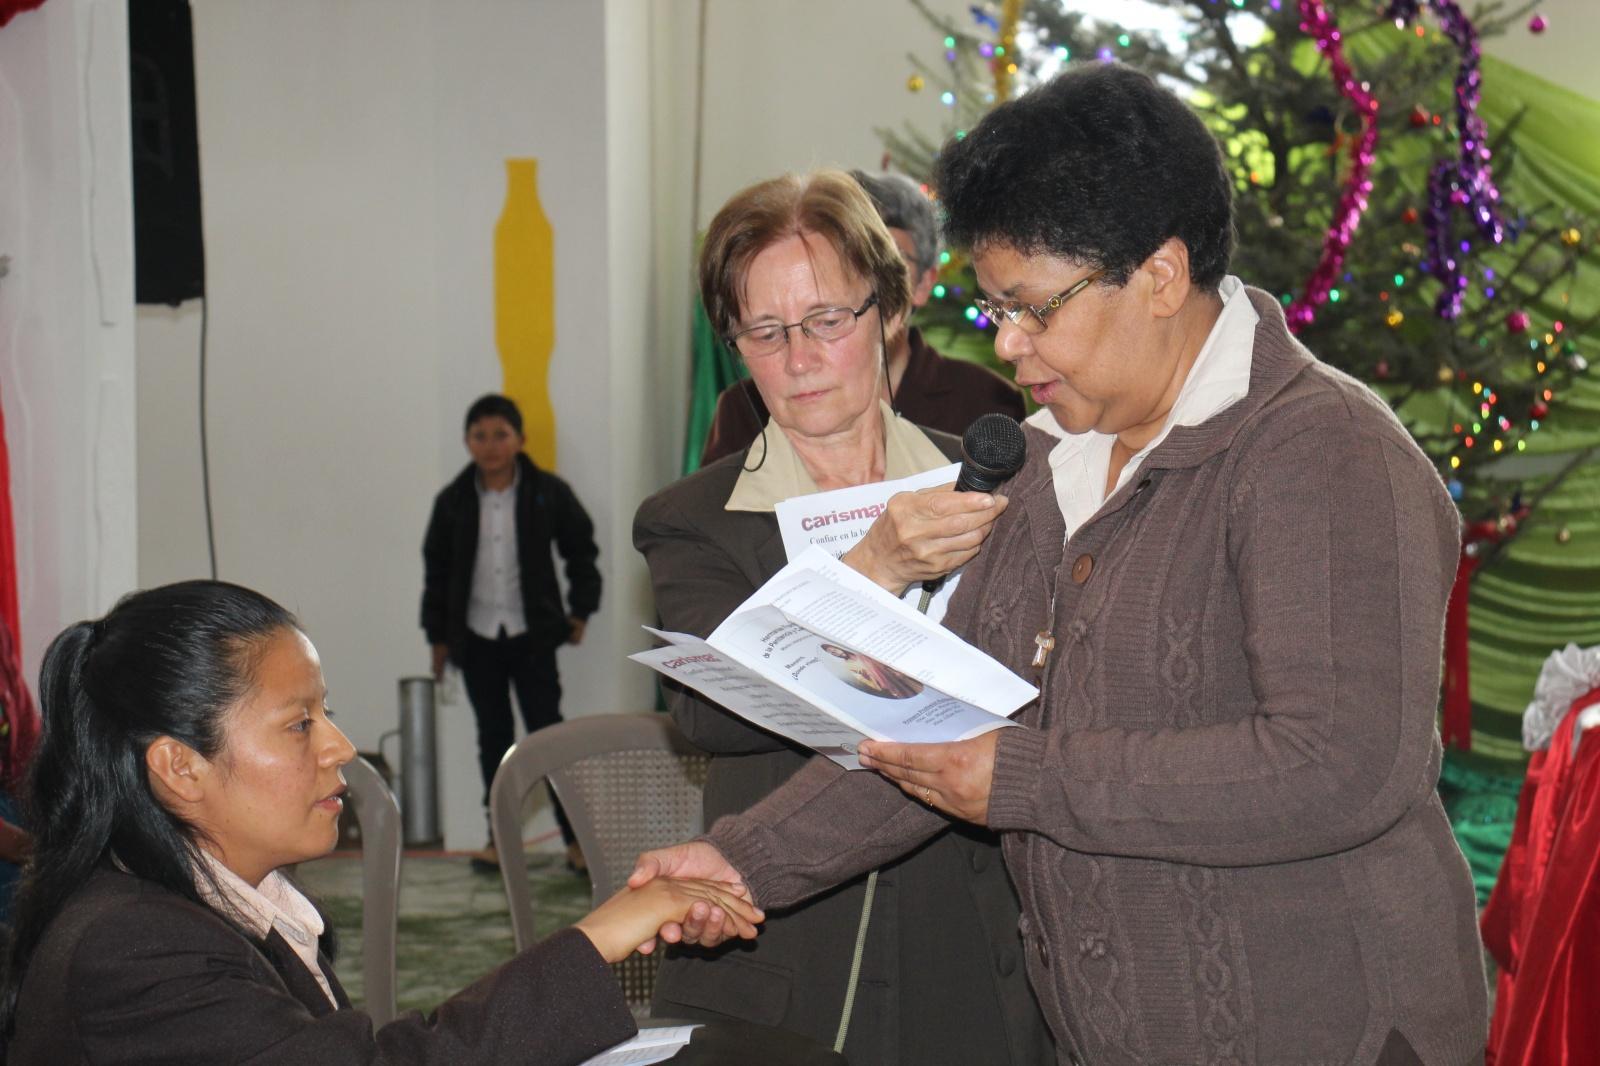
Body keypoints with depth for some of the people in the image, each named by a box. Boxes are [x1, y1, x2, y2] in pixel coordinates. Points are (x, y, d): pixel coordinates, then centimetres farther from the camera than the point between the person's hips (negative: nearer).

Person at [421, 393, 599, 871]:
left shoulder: (548, 492, -3)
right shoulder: (453, 501, 2)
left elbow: (581, 549, 8)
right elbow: (436, 568, 9)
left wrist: (580, 610, 4)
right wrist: (438, 635, 7)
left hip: (532, 634, -2)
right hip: (477, 637, 2)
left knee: (547, 730, -4)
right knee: (493, 736, 9)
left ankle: (575, 836, 1)